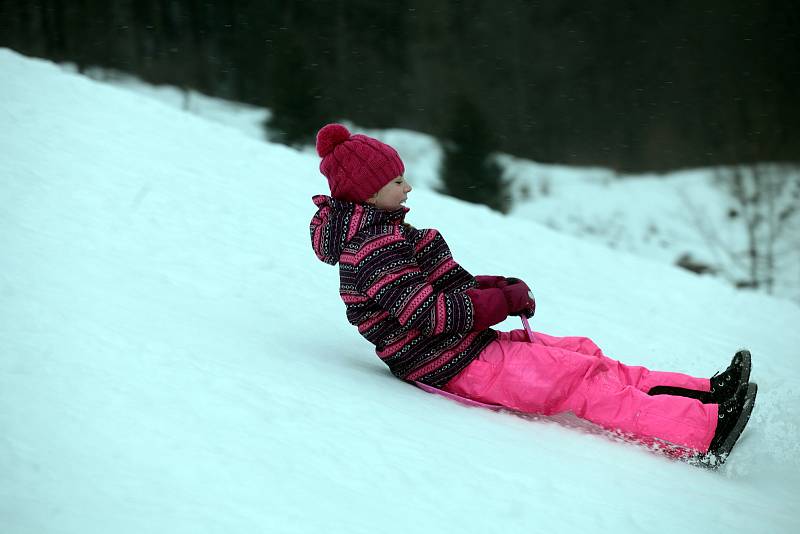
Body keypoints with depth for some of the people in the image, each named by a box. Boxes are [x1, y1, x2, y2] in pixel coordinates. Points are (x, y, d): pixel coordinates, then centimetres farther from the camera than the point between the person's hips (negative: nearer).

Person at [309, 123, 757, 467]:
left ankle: (706, 392, 6)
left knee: (583, 352, 7)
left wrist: (492, 286, 1)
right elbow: (426, 313, -26)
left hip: (470, 346, 10)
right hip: (459, 367, -10)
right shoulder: (374, 248, -20)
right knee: (584, 381, -14)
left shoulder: (379, 231, 13)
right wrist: (503, 301, -17)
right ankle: (706, 432, -16)